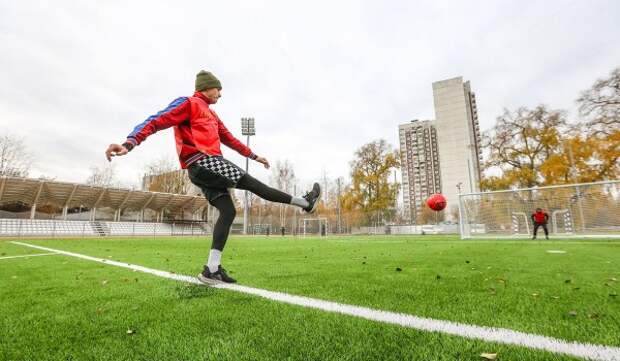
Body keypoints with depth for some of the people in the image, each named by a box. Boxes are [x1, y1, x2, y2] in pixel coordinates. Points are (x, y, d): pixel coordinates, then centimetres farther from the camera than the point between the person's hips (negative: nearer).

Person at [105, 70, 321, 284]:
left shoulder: (210, 113, 29)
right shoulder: (188, 103, 2)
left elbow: (229, 138, 34)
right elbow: (156, 121, -9)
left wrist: (253, 156, 35)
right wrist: (130, 143, -25)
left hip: (205, 168, 10)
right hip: (204, 162, -10)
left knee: (228, 211, -1)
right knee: (252, 183, -6)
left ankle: (212, 269, -3)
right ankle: (305, 202, 4)